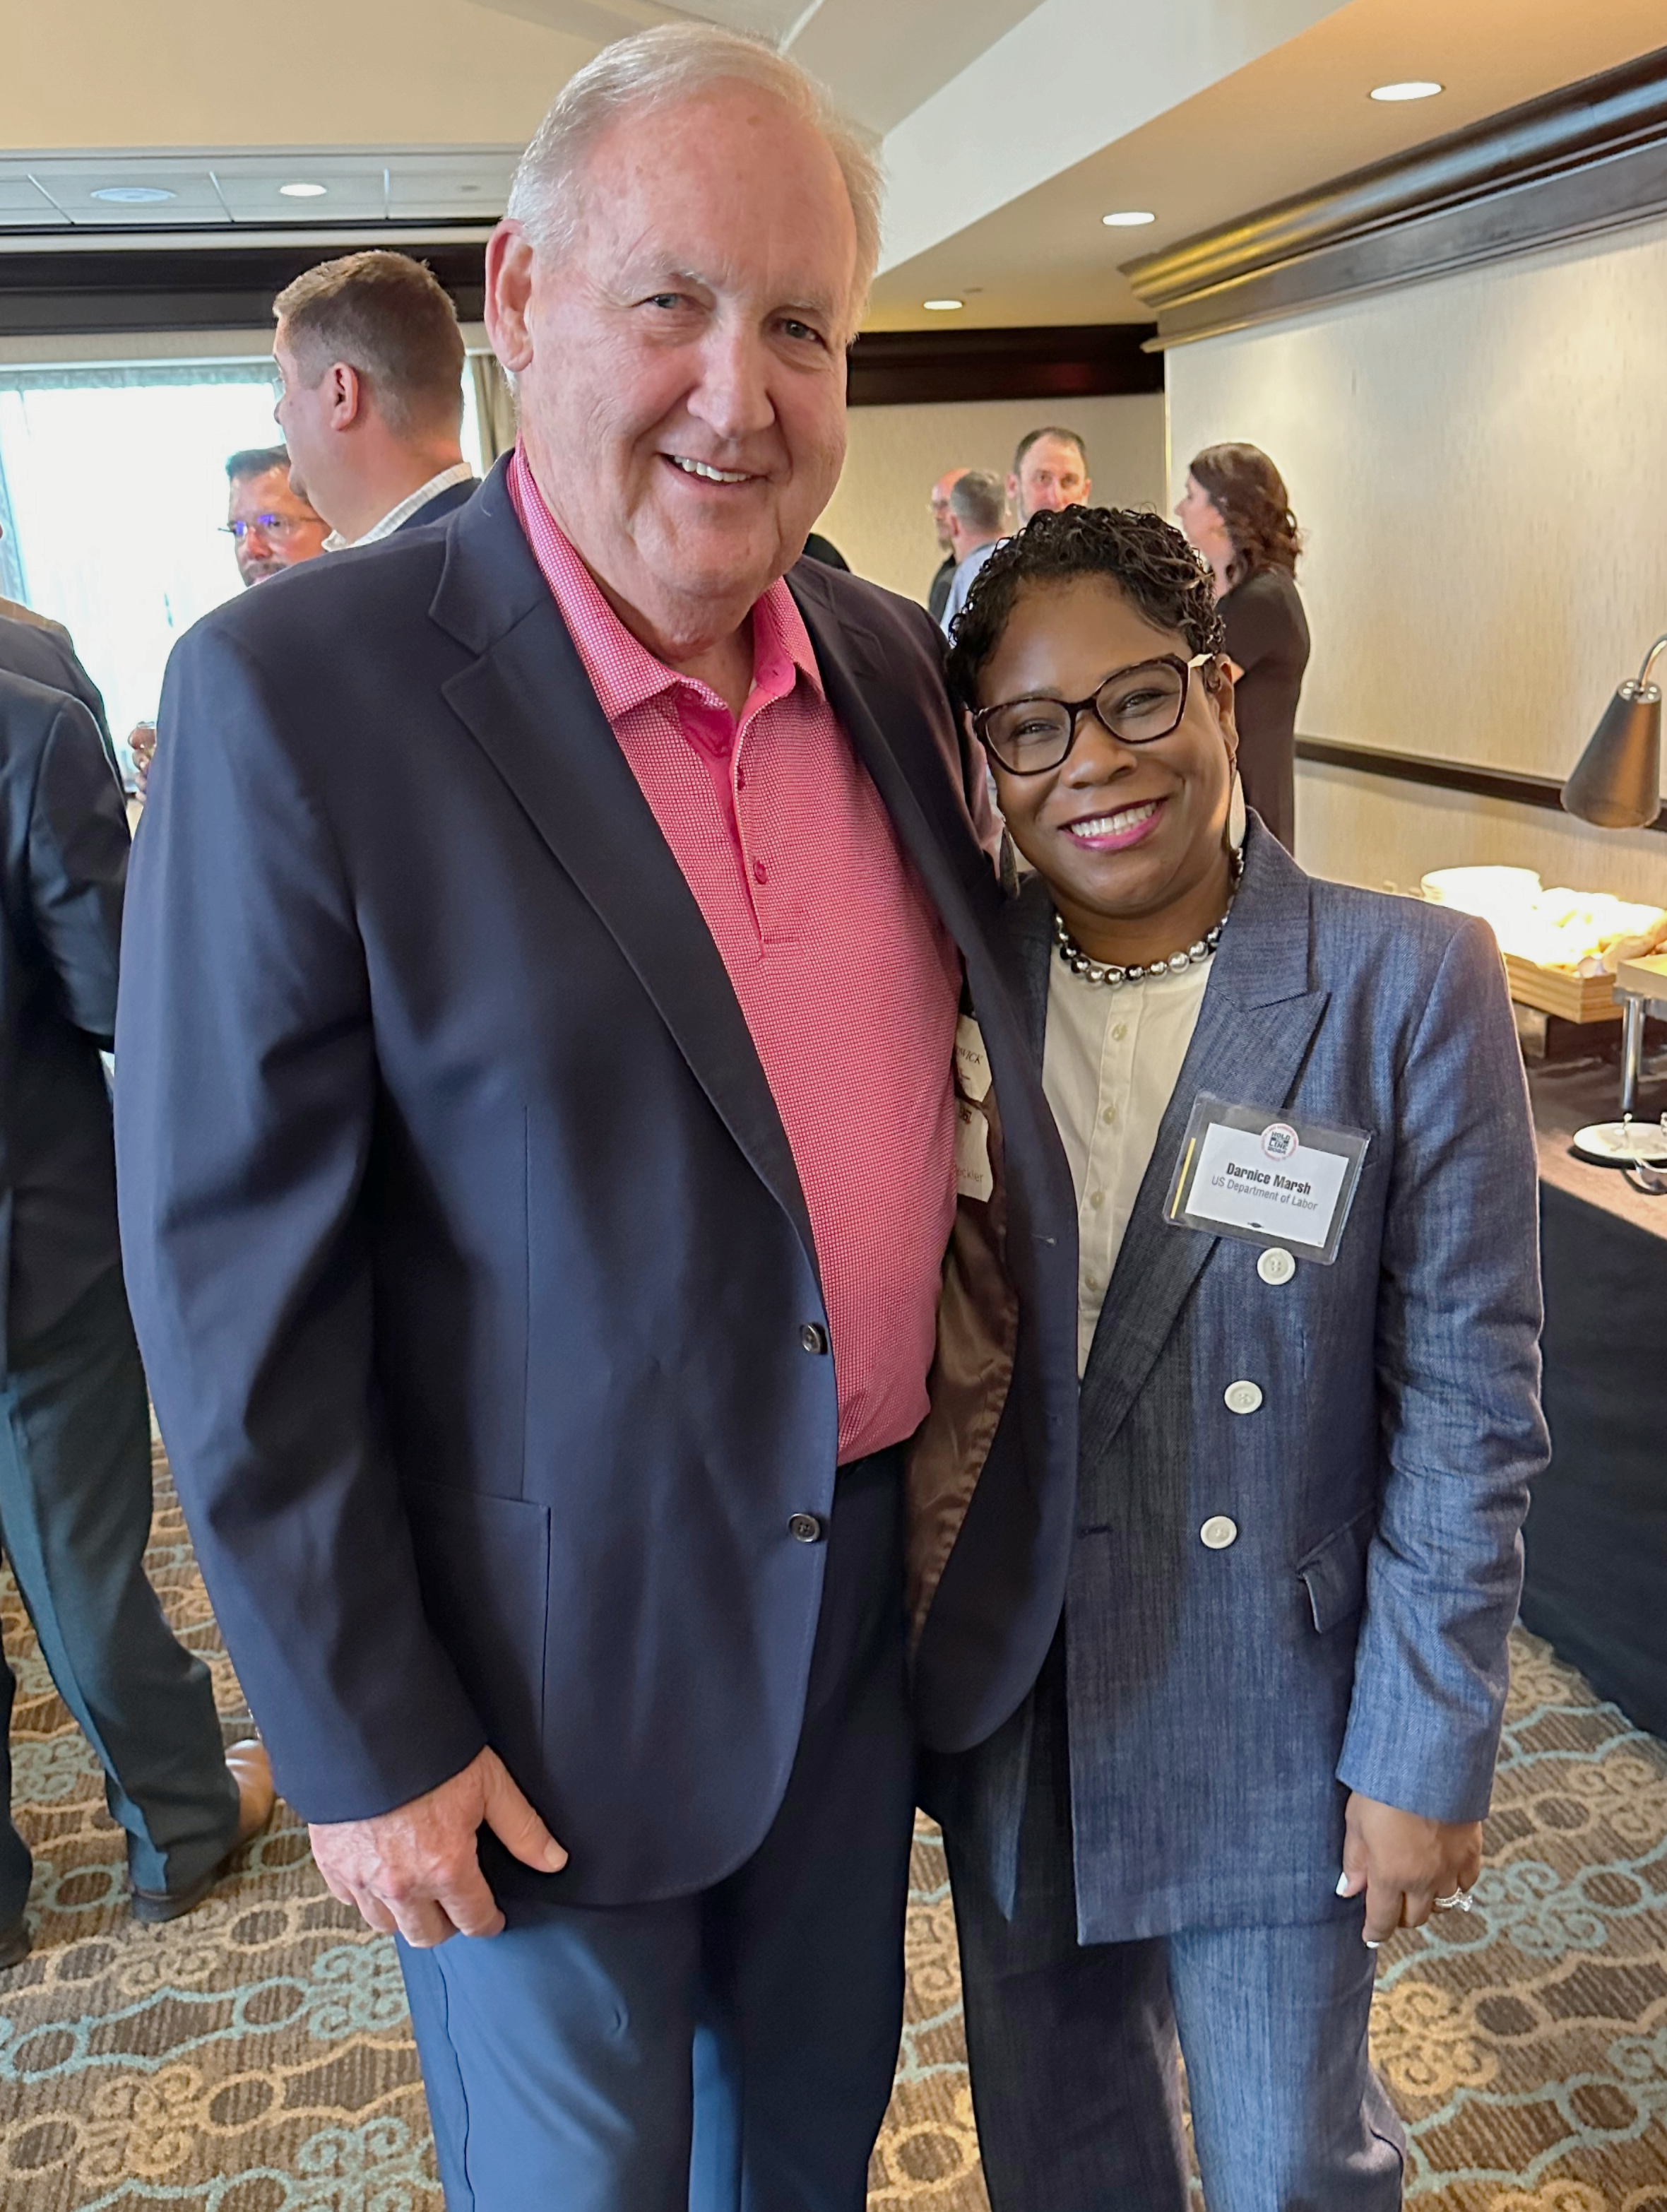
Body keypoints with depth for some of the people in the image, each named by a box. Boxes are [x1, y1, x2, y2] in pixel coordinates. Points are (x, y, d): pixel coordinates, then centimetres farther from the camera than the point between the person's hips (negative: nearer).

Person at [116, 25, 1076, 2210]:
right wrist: (357, 1738, -12)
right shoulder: (299, 693, -19)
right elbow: (233, 1274, -17)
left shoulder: (890, 659, 0)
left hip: (870, 1580, 5)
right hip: (547, 1662, -4)